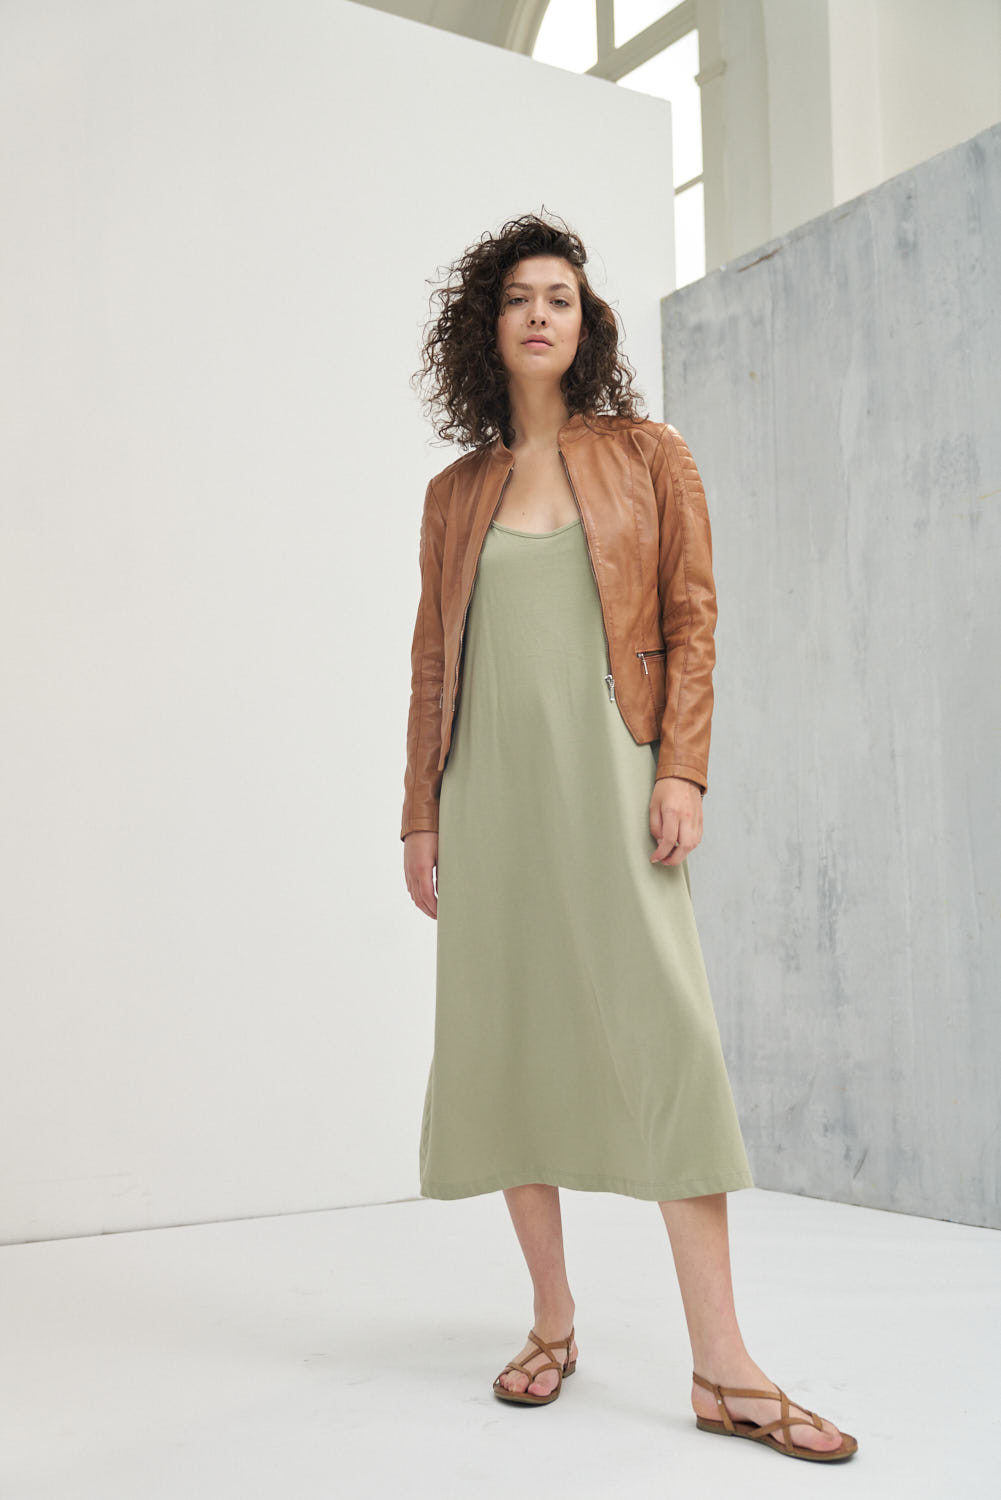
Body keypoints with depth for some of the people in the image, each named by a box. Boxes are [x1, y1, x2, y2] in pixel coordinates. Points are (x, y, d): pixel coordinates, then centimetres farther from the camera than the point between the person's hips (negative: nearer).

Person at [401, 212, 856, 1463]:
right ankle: (552, 1324, 16)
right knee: (511, 1037, 3)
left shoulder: (647, 456, 10)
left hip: (605, 774, -3)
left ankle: (722, 1370, -7)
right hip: (490, 786, 3)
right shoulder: (456, 492, 15)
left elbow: (692, 618, 3)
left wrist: (681, 769, -9)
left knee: (661, 1035, -10)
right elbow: (433, 658, 14)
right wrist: (419, 814, 8)